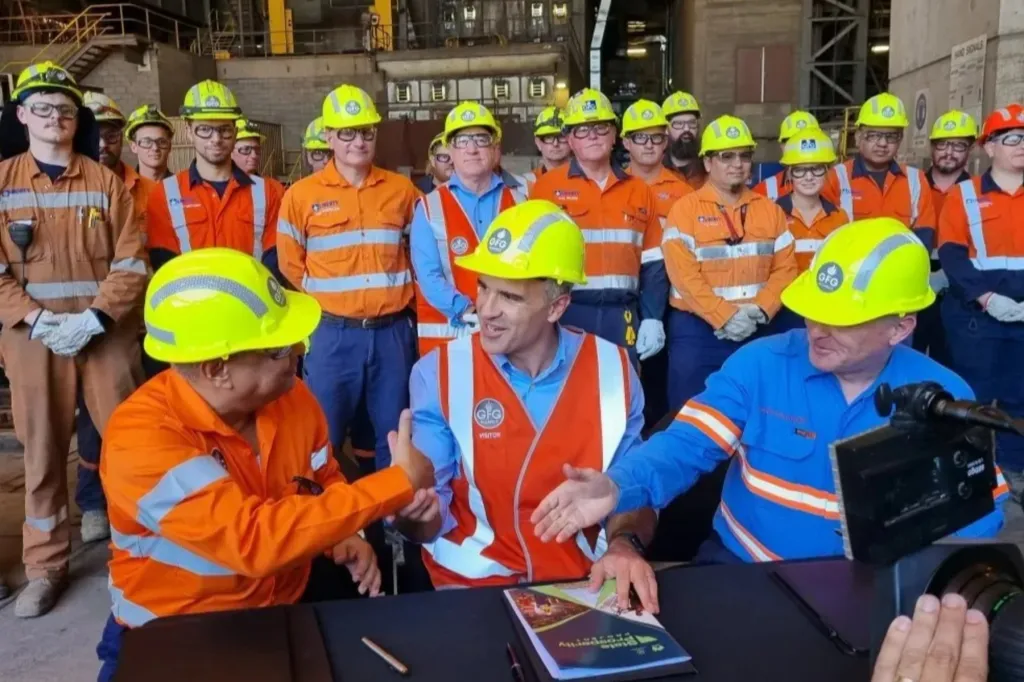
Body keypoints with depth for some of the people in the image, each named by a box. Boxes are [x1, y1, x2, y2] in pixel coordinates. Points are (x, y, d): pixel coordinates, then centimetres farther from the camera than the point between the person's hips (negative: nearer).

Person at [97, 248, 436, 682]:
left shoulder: (291, 396, -8)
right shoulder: (141, 437, -27)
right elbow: (254, 540, -37)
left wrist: (344, 537, -11)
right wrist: (398, 483, -32)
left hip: (294, 595, 5)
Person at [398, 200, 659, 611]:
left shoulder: (612, 370, -4)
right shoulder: (439, 374, -9)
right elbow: (432, 513, -8)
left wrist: (625, 543, -18)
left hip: (587, 582, 1)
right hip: (473, 583, 0)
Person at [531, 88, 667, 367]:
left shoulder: (639, 191, 10)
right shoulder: (547, 186, 0)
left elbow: (653, 264, 10)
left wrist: (653, 317, 2)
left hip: (622, 316, 3)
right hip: (567, 313, -3)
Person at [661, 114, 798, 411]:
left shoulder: (770, 210, 10)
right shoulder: (685, 209, -4)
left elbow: (786, 268, 4)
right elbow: (684, 275, -13)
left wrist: (760, 310, -12)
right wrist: (725, 316, -18)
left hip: (759, 330, 4)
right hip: (698, 330, -4)